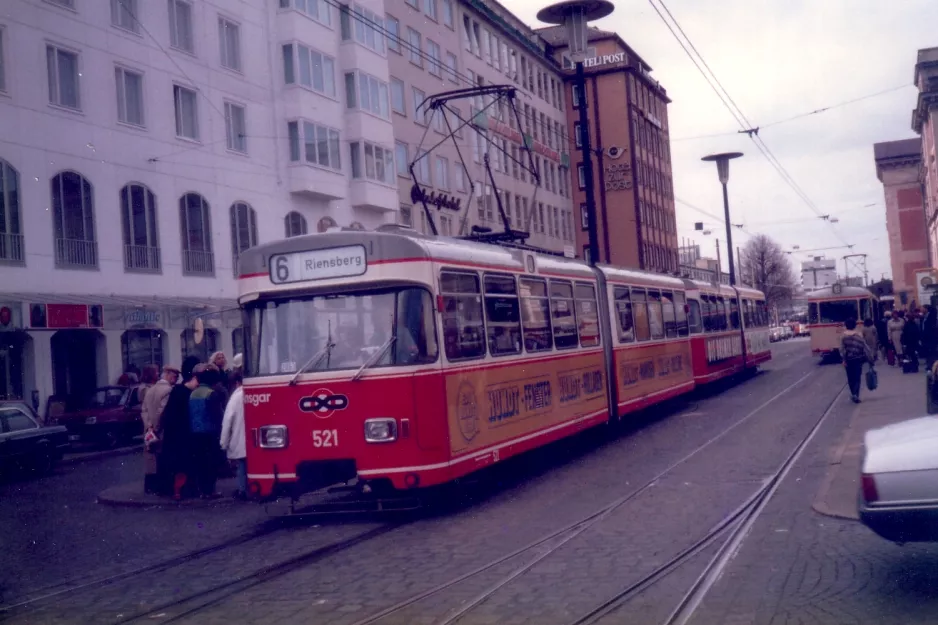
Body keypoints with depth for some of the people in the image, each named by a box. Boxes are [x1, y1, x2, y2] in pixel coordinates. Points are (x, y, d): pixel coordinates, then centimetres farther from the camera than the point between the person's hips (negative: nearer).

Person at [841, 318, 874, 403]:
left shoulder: (843, 335, -4)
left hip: (849, 359, 0)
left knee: (850, 377, 16)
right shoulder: (859, 334, -3)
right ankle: (856, 395, -9)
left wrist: (844, 360, -6)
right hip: (858, 358, 0)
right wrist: (870, 359, -1)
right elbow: (865, 347, -6)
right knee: (857, 377, 6)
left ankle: (853, 394, 26)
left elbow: (842, 349, -10)